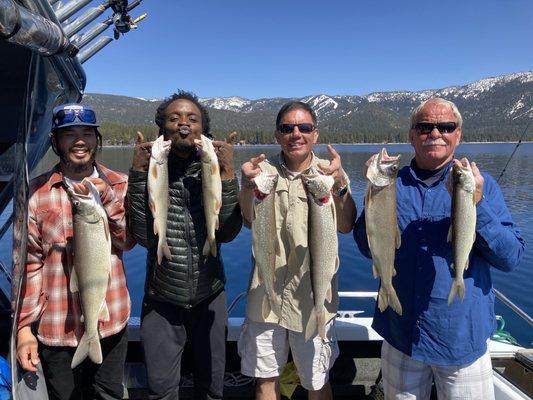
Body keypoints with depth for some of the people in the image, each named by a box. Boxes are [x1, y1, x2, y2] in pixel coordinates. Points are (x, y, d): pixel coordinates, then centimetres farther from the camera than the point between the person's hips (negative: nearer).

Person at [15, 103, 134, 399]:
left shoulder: (119, 185, 0)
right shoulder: (37, 192, -5)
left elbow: (128, 241, -8)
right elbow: (29, 263, -4)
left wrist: (106, 197, -21)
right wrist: (25, 326, -5)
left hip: (112, 322, 2)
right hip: (57, 328, -1)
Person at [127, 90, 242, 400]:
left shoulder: (215, 170, -5)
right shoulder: (150, 170, -7)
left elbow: (227, 233, -16)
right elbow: (145, 236, -17)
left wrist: (228, 175, -23)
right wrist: (139, 173, -21)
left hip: (209, 298, 1)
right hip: (161, 301, 0)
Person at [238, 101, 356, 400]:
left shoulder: (330, 173, -2)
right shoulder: (265, 171, 1)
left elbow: (346, 226, -16)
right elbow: (250, 219, -13)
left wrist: (339, 184, -33)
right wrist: (247, 185, -33)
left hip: (313, 299, -1)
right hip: (266, 296, 2)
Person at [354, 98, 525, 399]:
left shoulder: (482, 185, -4)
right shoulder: (394, 184, 0)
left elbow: (511, 258, -10)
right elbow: (368, 248, -4)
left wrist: (476, 204, -25)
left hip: (462, 339, -1)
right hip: (400, 335, 2)